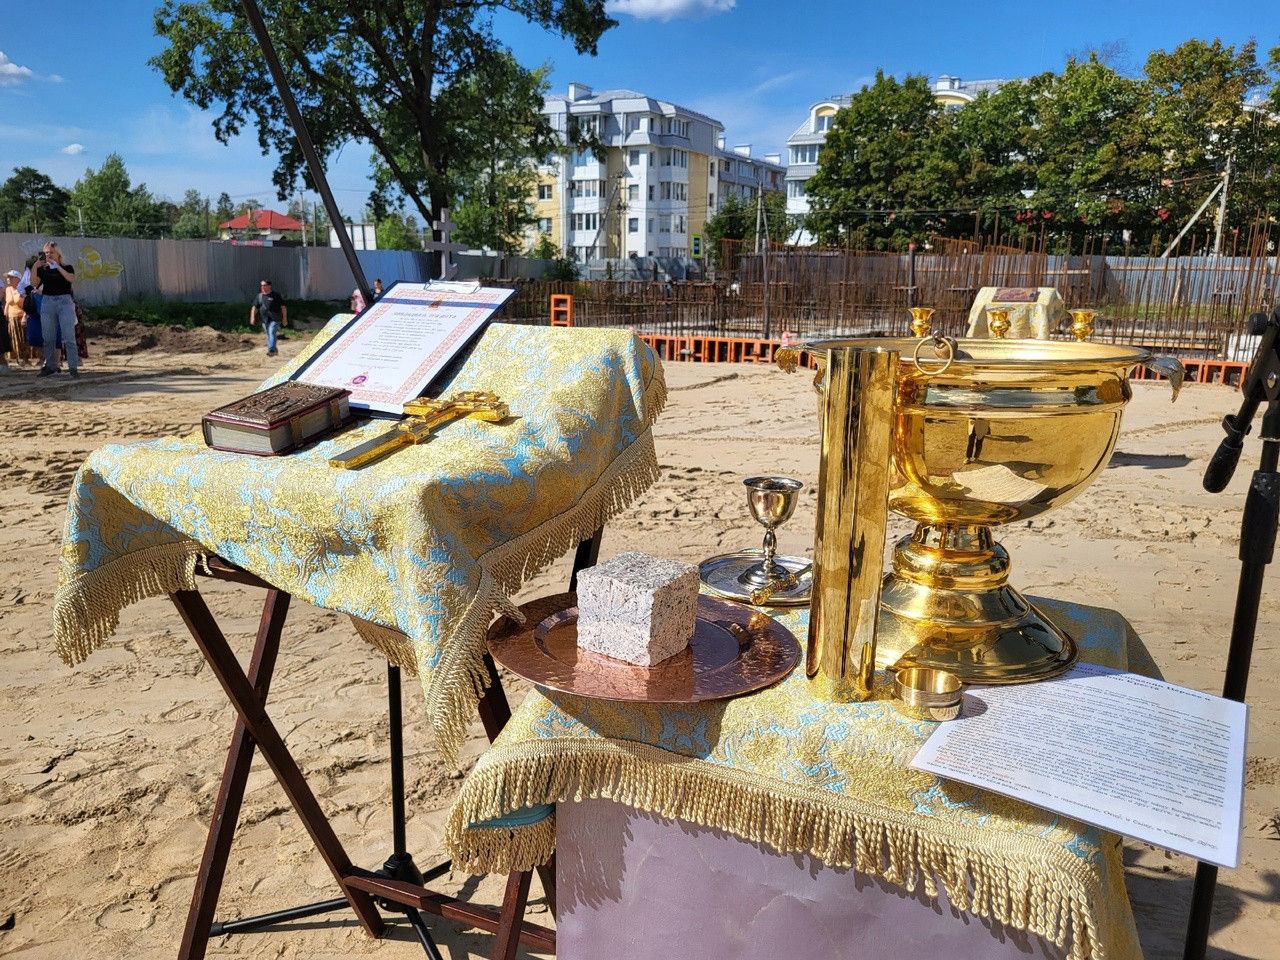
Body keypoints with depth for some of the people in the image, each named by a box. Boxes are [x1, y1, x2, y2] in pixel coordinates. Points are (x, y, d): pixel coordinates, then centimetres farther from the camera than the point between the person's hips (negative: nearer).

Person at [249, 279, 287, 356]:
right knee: (269, 335, 12)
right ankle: (274, 350, 28)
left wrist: (284, 318, -6)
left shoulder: (275, 296, -3)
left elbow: (283, 307, -2)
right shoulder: (259, 296, 10)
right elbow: (255, 307, 12)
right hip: (265, 320, 6)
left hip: (275, 319, -6)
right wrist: (252, 317, -2)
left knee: (272, 332, -23)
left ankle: (271, 350, -33)